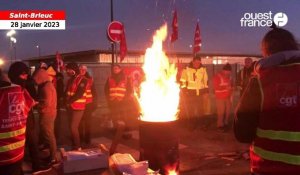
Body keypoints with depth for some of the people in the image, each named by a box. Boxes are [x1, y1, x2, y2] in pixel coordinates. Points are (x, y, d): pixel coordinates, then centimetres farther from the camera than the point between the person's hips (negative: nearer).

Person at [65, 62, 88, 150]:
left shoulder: (82, 80, -9)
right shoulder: (70, 80, 16)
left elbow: (79, 94, -17)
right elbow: (67, 92, 15)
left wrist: (68, 101, -12)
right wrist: (66, 101, -4)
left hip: (78, 107, -8)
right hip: (70, 107, 8)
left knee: (73, 127, -11)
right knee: (72, 127, 10)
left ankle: (77, 147, 1)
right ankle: (74, 145, 20)